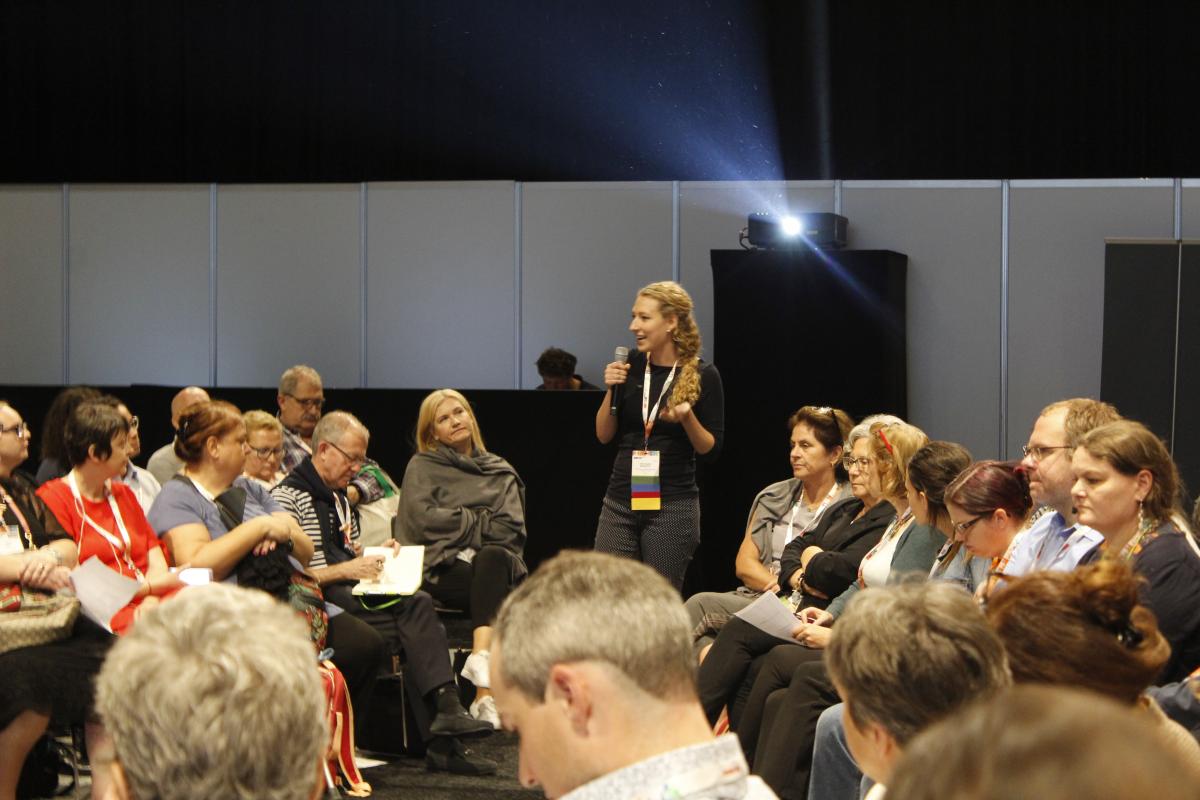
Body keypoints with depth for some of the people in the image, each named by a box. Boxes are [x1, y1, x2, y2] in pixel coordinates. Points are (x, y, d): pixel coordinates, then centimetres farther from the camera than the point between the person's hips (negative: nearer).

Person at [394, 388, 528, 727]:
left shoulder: (501, 472, 24)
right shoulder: (422, 467, 17)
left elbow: (511, 528, 9)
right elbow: (424, 519, -2)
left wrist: (459, 524, -5)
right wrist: (483, 523, 0)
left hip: (498, 562, 2)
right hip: (445, 570, -2)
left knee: (493, 558, -35)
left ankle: (481, 656, -51)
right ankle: (486, 692, -48)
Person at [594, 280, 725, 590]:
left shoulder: (703, 376, -5)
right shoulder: (630, 367, 5)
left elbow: (712, 449, -3)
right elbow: (604, 435, 7)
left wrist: (687, 418, -20)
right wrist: (611, 390, -7)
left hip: (672, 506, -3)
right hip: (621, 501, 3)